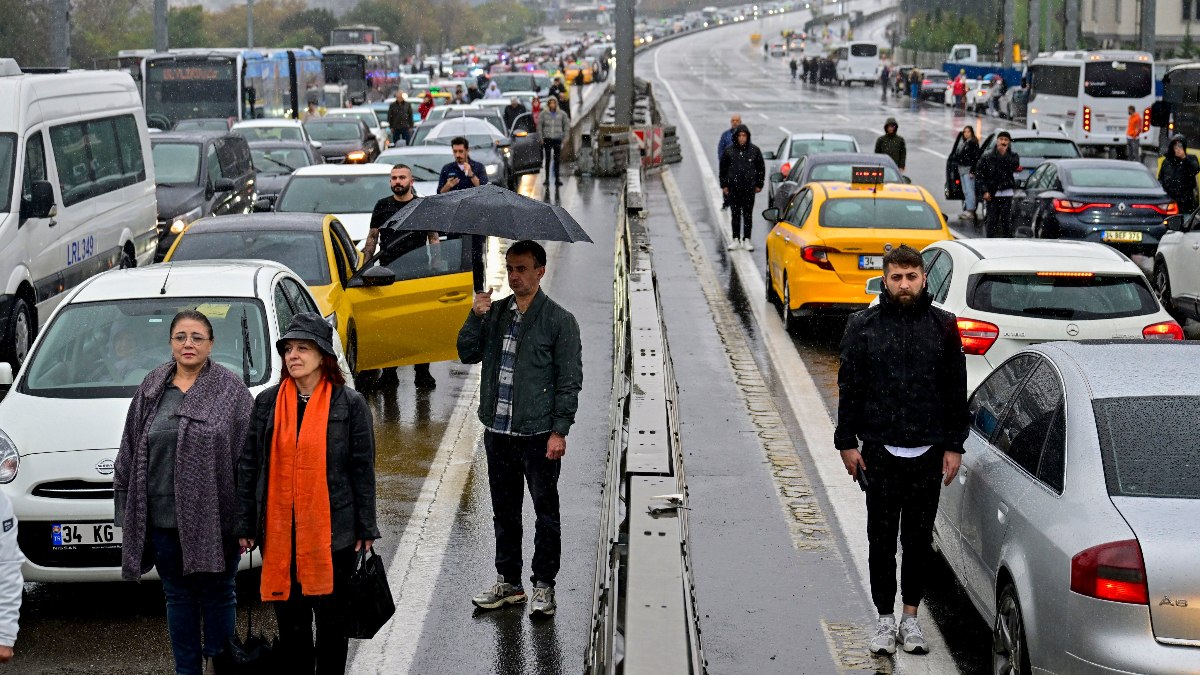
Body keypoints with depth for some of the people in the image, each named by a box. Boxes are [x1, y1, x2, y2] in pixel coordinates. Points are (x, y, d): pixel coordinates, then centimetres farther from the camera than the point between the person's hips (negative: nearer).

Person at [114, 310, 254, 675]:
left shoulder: (230, 389, -2)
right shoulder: (152, 388, 10)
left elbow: (248, 454, -6)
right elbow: (130, 450, 13)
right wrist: (126, 505, 9)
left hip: (213, 515, -4)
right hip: (162, 517, 4)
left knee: (217, 595, 6)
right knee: (178, 596, 12)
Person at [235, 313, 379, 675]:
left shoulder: (349, 403, -1)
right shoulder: (266, 403, 5)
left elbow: (363, 469, 0)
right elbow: (248, 467, 8)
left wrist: (366, 530, -2)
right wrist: (245, 525, 5)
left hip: (333, 533, -2)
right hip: (278, 533, 2)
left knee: (331, 620, 8)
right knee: (291, 623, 7)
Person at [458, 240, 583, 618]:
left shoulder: (559, 320, -5)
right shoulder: (495, 313, 9)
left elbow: (569, 380, -7)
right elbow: (468, 354, 7)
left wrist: (559, 431, -13)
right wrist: (475, 318, -9)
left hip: (539, 434, -5)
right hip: (498, 431, 5)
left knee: (546, 511, 4)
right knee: (504, 510, 14)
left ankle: (543, 585, 14)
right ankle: (508, 582, 25)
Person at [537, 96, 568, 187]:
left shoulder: (561, 114, 3)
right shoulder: (543, 114, 0)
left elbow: (565, 125, 10)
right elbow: (539, 126, 3)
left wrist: (565, 137, 4)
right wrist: (541, 137, -2)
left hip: (557, 139, 1)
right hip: (547, 139, -1)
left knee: (557, 159, 3)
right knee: (547, 159, 1)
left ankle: (557, 179, 7)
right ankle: (547, 179, 5)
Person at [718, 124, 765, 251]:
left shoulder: (754, 150, -1)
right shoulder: (729, 151, 0)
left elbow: (761, 168, 8)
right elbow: (723, 169, 9)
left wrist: (759, 184, 5)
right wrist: (724, 185, 6)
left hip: (749, 188, -1)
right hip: (734, 188, 1)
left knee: (748, 214, 4)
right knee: (735, 214, 5)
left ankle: (746, 240, 10)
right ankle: (736, 239, 12)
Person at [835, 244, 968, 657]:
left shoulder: (943, 326, 3)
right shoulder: (864, 326, 1)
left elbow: (956, 390, 6)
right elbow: (849, 387, 3)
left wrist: (954, 446, 1)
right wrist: (847, 442, -1)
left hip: (928, 453, 1)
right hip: (880, 452, -1)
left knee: (919, 540, 8)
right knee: (882, 541, 5)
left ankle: (911, 616, 20)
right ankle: (885, 619, 16)